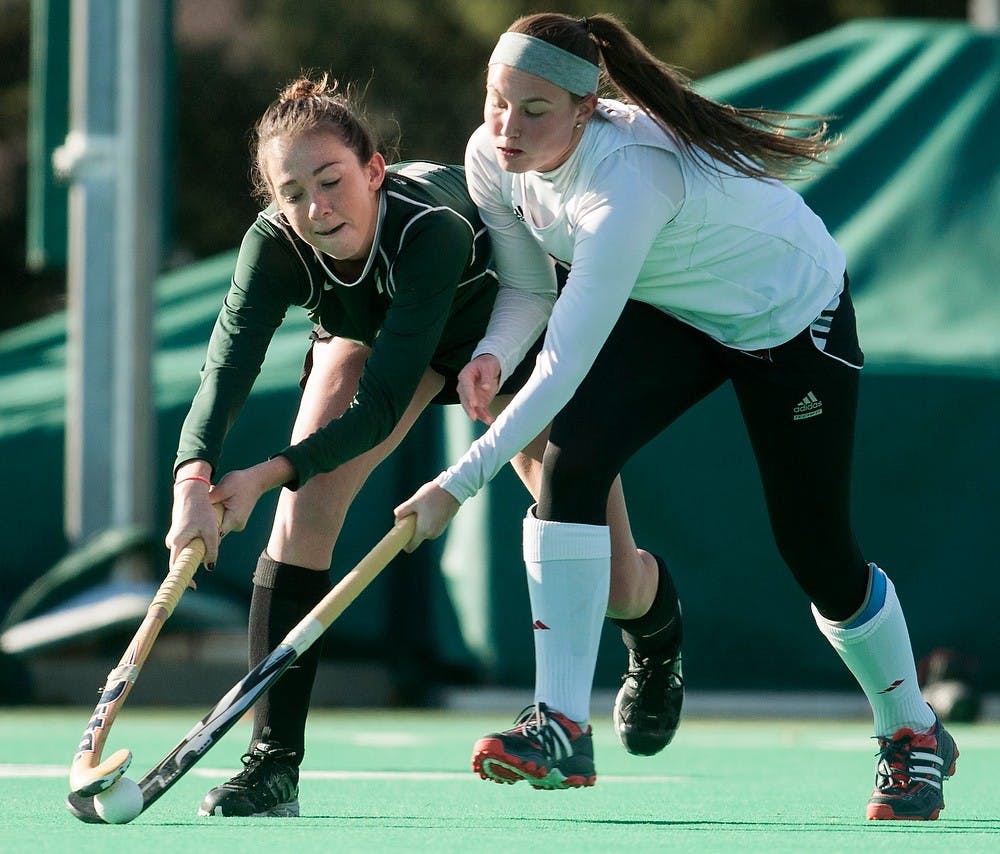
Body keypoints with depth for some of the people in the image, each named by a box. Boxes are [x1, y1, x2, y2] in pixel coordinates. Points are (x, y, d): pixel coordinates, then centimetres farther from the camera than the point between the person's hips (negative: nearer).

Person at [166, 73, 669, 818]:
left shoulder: (432, 228, -44)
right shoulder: (276, 244, -33)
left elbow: (381, 406, -45)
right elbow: (226, 366, -44)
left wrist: (267, 475, -55)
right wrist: (194, 477, -63)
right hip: (370, 329, 3)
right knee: (308, 504, -25)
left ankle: (656, 622, 41)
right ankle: (274, 764, -21)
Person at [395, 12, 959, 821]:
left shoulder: (627, 180, -42)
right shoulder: (493, 159, -19)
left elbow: (566, 365, -43)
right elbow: (529, 289, -3)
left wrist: (459, 484, -42)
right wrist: (493, 355, -26)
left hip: (790, 313, -6)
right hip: (671, 313, 6)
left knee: (816, 550, -1)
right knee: (571, 460, -21)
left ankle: (914, 734, 27)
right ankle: (563, 727, -21)